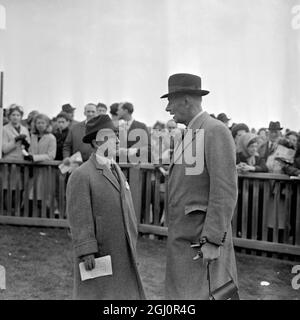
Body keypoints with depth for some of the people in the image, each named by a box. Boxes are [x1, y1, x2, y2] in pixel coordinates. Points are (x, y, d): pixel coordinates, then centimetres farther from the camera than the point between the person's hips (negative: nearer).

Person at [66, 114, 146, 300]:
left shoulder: (118, 172, 15)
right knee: (96, 294, 3)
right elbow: (79, 218, -16)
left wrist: (133, 248, 16)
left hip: (123, 255, 7)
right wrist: (86, 252, -20)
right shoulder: (81, 176, -11)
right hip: (97, 255, -7)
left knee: (127, 293, 11)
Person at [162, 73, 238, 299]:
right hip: (183, 236, 9)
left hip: (204, 238, -9)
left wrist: (213, 240, -23)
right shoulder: (190, 134, 15)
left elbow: (225, 191, -20)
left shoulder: (215, 131, -13)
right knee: (182, 291, 13)